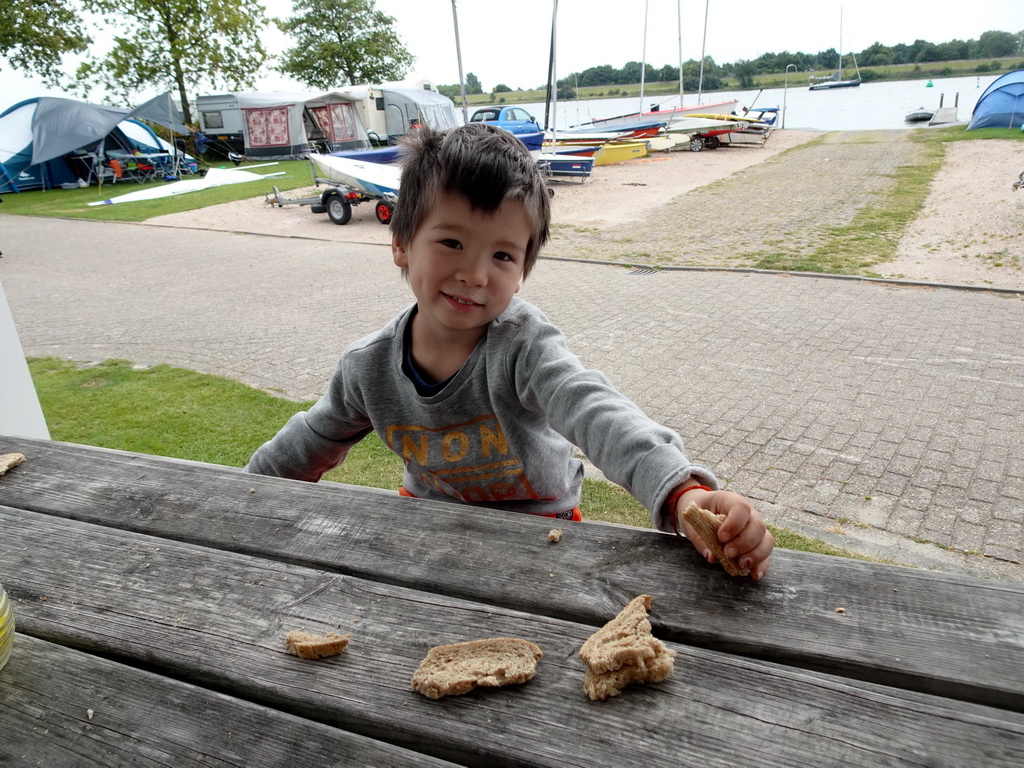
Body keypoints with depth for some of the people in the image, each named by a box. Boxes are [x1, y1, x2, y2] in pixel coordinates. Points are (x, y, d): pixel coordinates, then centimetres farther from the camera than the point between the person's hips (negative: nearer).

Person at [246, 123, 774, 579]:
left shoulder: (522, 346, -27)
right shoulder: (368, 367, -14)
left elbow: (598, 415, -46)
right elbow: (308, 446, 6)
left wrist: (683, 495, -63)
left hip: (536, 524, -3)